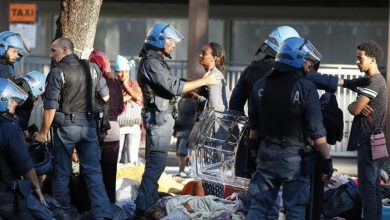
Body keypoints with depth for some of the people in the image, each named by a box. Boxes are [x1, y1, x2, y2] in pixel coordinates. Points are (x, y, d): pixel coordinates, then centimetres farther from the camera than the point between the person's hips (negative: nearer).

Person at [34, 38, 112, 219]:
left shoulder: (57, 73, -10)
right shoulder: (90, 68, 4)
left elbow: (51, 107, -13)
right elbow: (105, 96, 11)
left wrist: (43, 133, -4)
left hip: (65, 125, -4)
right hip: (89, 125, 4)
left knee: (62, 172, 9)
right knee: (93, 171, 4)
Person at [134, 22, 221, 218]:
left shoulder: (156, 62, 17)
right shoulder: (151, 63, -16)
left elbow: (170, 86, 19)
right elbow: (174, 87, -21)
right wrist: (203, 81, -15)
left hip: (161, 117, 11)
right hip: (159, 118, -11)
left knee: (155, 162, 14)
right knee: (157, 163, -12)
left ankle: (150, 203, 20)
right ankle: (143, 208, -12)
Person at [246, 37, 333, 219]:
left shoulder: (260, 86, 4)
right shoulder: (306, 88, -12)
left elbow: (253, 125, 13)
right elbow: (316, 131, -12)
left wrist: (254, 148, 26)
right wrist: (327, 159, -5)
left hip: (266, 153, 4)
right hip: (294, 156, -4)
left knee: (258, 205, 10)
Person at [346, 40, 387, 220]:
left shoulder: (373, 82, -16)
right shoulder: (378, 80, 18)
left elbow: (355, 110, -21)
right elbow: (358, 107, 16)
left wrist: (351, 106, 1)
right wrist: (357, 106, -6)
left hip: (369, 142, -10)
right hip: (376, 141, 10)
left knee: (367, 186, -9)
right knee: (374, 187, 12)